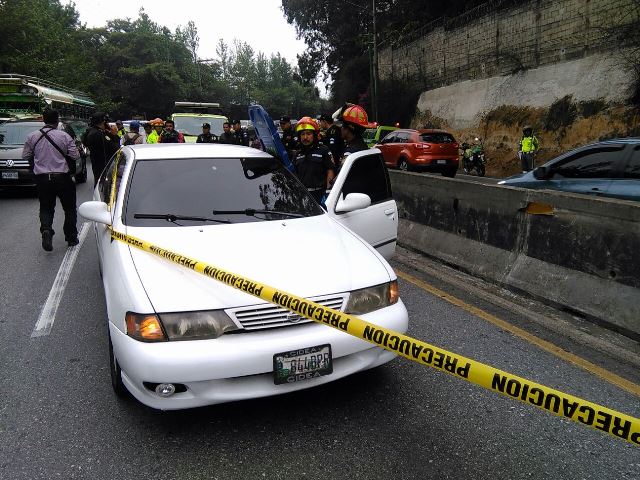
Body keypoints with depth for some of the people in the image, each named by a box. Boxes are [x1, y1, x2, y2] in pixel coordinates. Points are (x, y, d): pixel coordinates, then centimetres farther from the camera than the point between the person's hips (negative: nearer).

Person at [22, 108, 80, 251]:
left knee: (46, 208, 12)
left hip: (42, 178, 2)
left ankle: (46, 229, -15)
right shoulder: (64, 136, -8)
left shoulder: (32, 137, 0)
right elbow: (75, 156, -7)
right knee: (69, 208, 12)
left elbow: (26, 156, 7)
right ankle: (71, 237, 14)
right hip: (62, 177, -2)